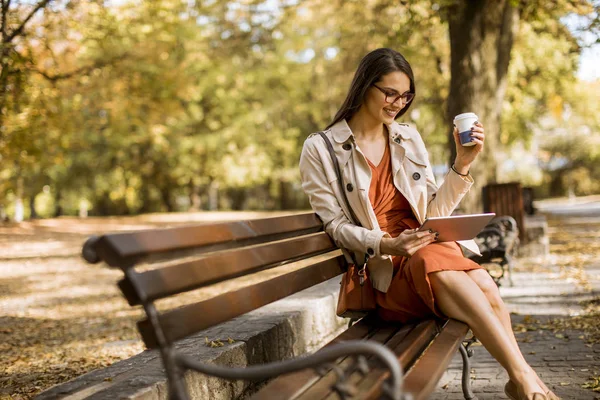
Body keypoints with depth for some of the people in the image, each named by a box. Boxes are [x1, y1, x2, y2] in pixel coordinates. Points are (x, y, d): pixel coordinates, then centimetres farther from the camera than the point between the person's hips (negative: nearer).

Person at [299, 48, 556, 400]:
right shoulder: (321, 149, 1)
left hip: (430, 248, 4)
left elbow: (432, 213, 11)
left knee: (483, 285, -32)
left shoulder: (409, 138, 14)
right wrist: (386, 245, -20)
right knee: (447, 274, -38)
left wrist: (462, 165, -1)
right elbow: (336, 226, -3)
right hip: (383, 270, -4)